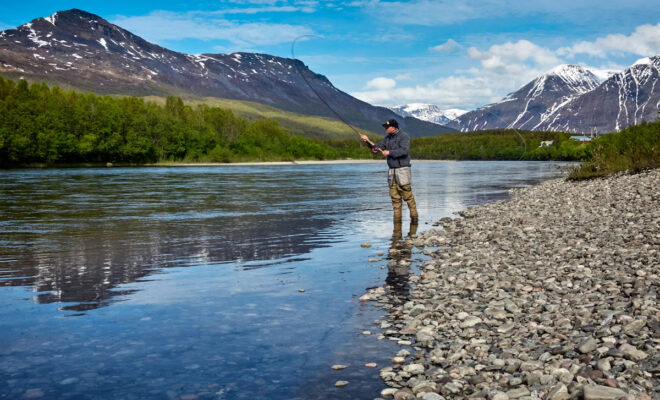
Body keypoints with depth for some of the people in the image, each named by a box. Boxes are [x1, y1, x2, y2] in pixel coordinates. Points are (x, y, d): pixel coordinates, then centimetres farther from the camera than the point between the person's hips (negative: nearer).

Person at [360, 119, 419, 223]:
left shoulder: (403, 137, -8)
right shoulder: (387, 138, 15)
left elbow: (404, 150, -22)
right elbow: (377, 147, 13)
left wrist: (389, 152, -19)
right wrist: (368, 141, -2)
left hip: (402, 169, -7)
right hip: (392, 171, 7)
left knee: (407, 195, -8)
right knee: (395, 196, 5)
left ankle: (414, 216, -2)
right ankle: (397, 217, 9)